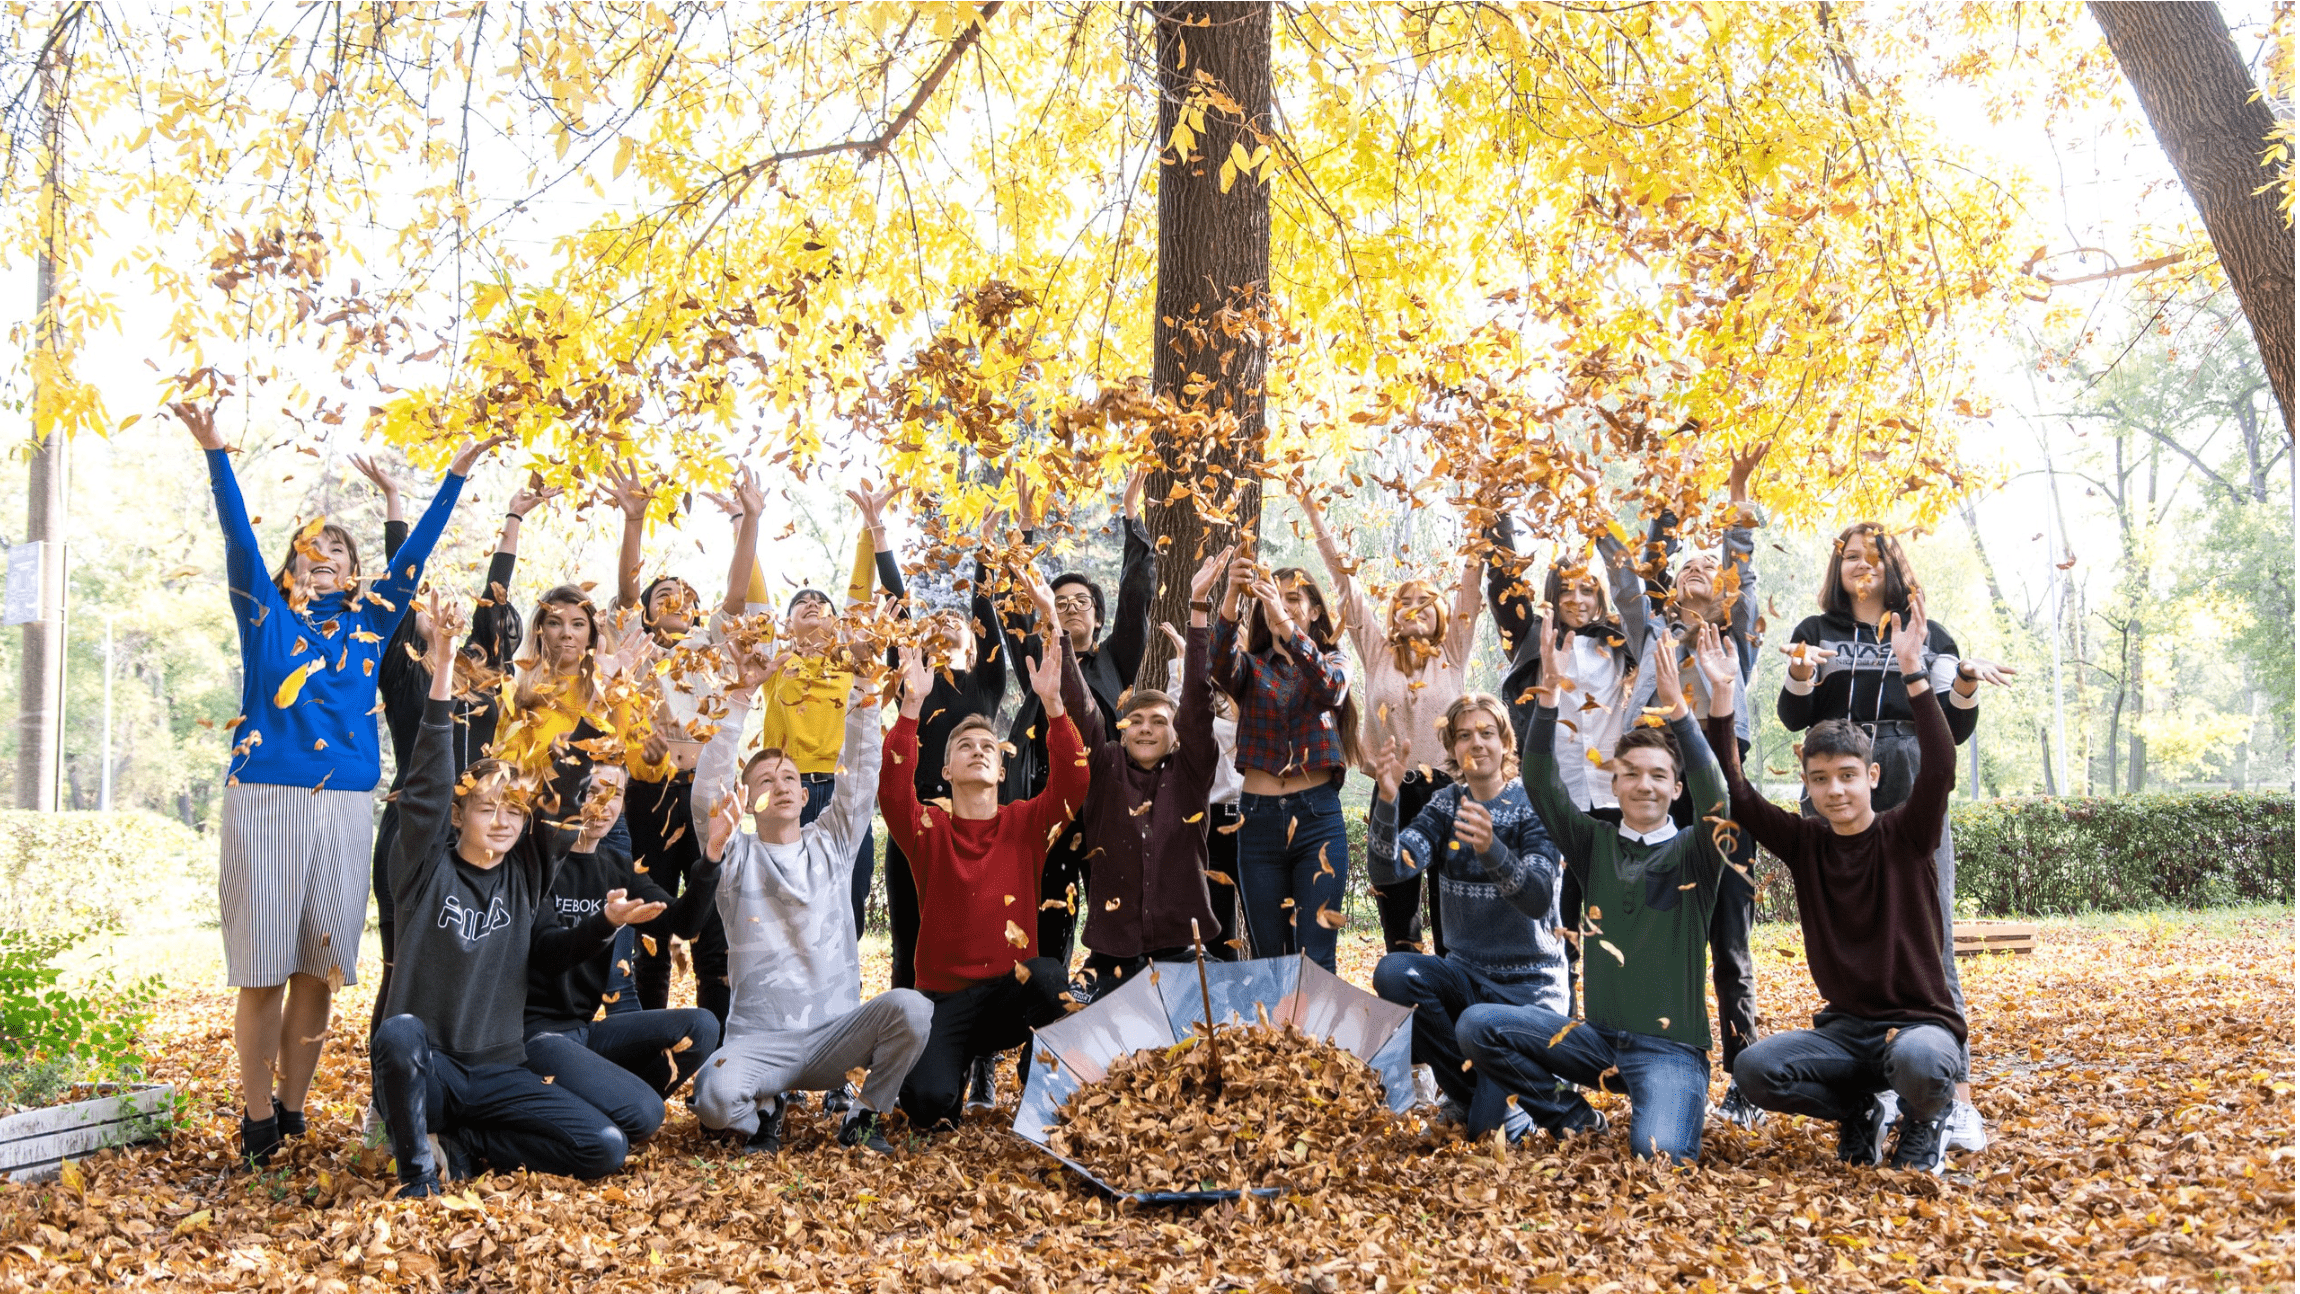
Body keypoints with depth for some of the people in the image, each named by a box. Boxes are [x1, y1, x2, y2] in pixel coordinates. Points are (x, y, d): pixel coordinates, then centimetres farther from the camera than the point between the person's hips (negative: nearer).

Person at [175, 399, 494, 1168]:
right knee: (263, 969, -2)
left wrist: (456, 475, 11)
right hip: (264, 800, -2)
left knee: (318, 968, 4)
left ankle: (292, 1112, 14)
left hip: (344, 807, 2)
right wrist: (215, 453, -12)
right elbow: (238, 538, -1)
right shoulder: (265, 614, 9)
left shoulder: (371, 622, 14)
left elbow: (416, 553, 13)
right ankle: (256, 1120, 7)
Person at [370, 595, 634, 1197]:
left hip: (499, 1071, 4)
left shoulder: (525, 874, 8)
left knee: (606, 1147, -15)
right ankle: (418, 1164, -13)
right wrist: (444, 664, -25)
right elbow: (429, 781, -14)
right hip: (425, 1067, -3)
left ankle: (458, 1144, 4)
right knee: (400, 1032, -38)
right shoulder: (428, 867, -3)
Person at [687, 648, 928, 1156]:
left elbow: (861, 774, 5)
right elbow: (708, 787, -6)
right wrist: (740, 702, -10)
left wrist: (863, 700, -7)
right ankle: (763, 1112, 6)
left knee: (910, 1006, -29)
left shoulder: (831, 844, 14)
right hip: (760, 1039, -2)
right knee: (715, 1099, -34)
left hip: (836, 1034, 2)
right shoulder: (738, 856, 8)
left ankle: (865, 1113, -2)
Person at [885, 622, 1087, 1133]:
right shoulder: (928, 829, 1)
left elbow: (1071, 782, -13)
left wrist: (1052, 703, -25)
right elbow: (892, 788, -19)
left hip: (1011, 992, 1)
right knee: (929, 1104, -25)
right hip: (945, 995, 0)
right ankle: (956, 1068, 13)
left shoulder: (1026, 823, 5)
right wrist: (911, 707, -30)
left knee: (1048, 974, -35)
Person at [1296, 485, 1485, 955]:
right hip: (1392, 792, 1)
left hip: (1447, 790, -1)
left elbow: (1470, 585, 1)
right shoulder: (1377, 652, 9)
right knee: (1397, 909, 6)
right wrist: (1313, 514, 4)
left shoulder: (1453, 653, 8)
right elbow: (1344, 578, 6)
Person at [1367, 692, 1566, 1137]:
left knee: (1488, 1125, -21)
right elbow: (1390, 866, -13)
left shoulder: (1532, 805, -9)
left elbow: (1538, 899, -25)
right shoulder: (1445, 804, 3)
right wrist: (1387, 801, -31)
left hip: (1529, 985, -4)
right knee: (1392, 973, -28)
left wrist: (1491, 849, -43)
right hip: (1466, 975, 5)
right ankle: (1465, 1091, -4)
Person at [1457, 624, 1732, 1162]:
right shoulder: (1596, 843, 8)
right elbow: (1541, 784, -4)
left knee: (1660, 1153, -30)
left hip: (1671, 1044, -4)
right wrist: (1549, 695, -16)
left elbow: (1713, 797, -21)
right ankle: (1575, 1119, 3)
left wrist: (1678, 708, -31)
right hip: (1598, 1036, 4)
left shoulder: (1692, 853, 0)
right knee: (1477, 1026, -15)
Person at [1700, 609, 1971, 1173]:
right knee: (1754, 1068, -24)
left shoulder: (1906, 835, -5)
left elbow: (1940, 769, -23)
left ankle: (1924, 1121, 1)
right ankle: (1857, 1111, 7)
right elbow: (1734, 792, -4)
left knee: (1917, 1062, -39)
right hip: (1844, 1026, 3)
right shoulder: (1805, 842, 4)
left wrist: (1913, 673, -31)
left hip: (1921, 1021, -3)